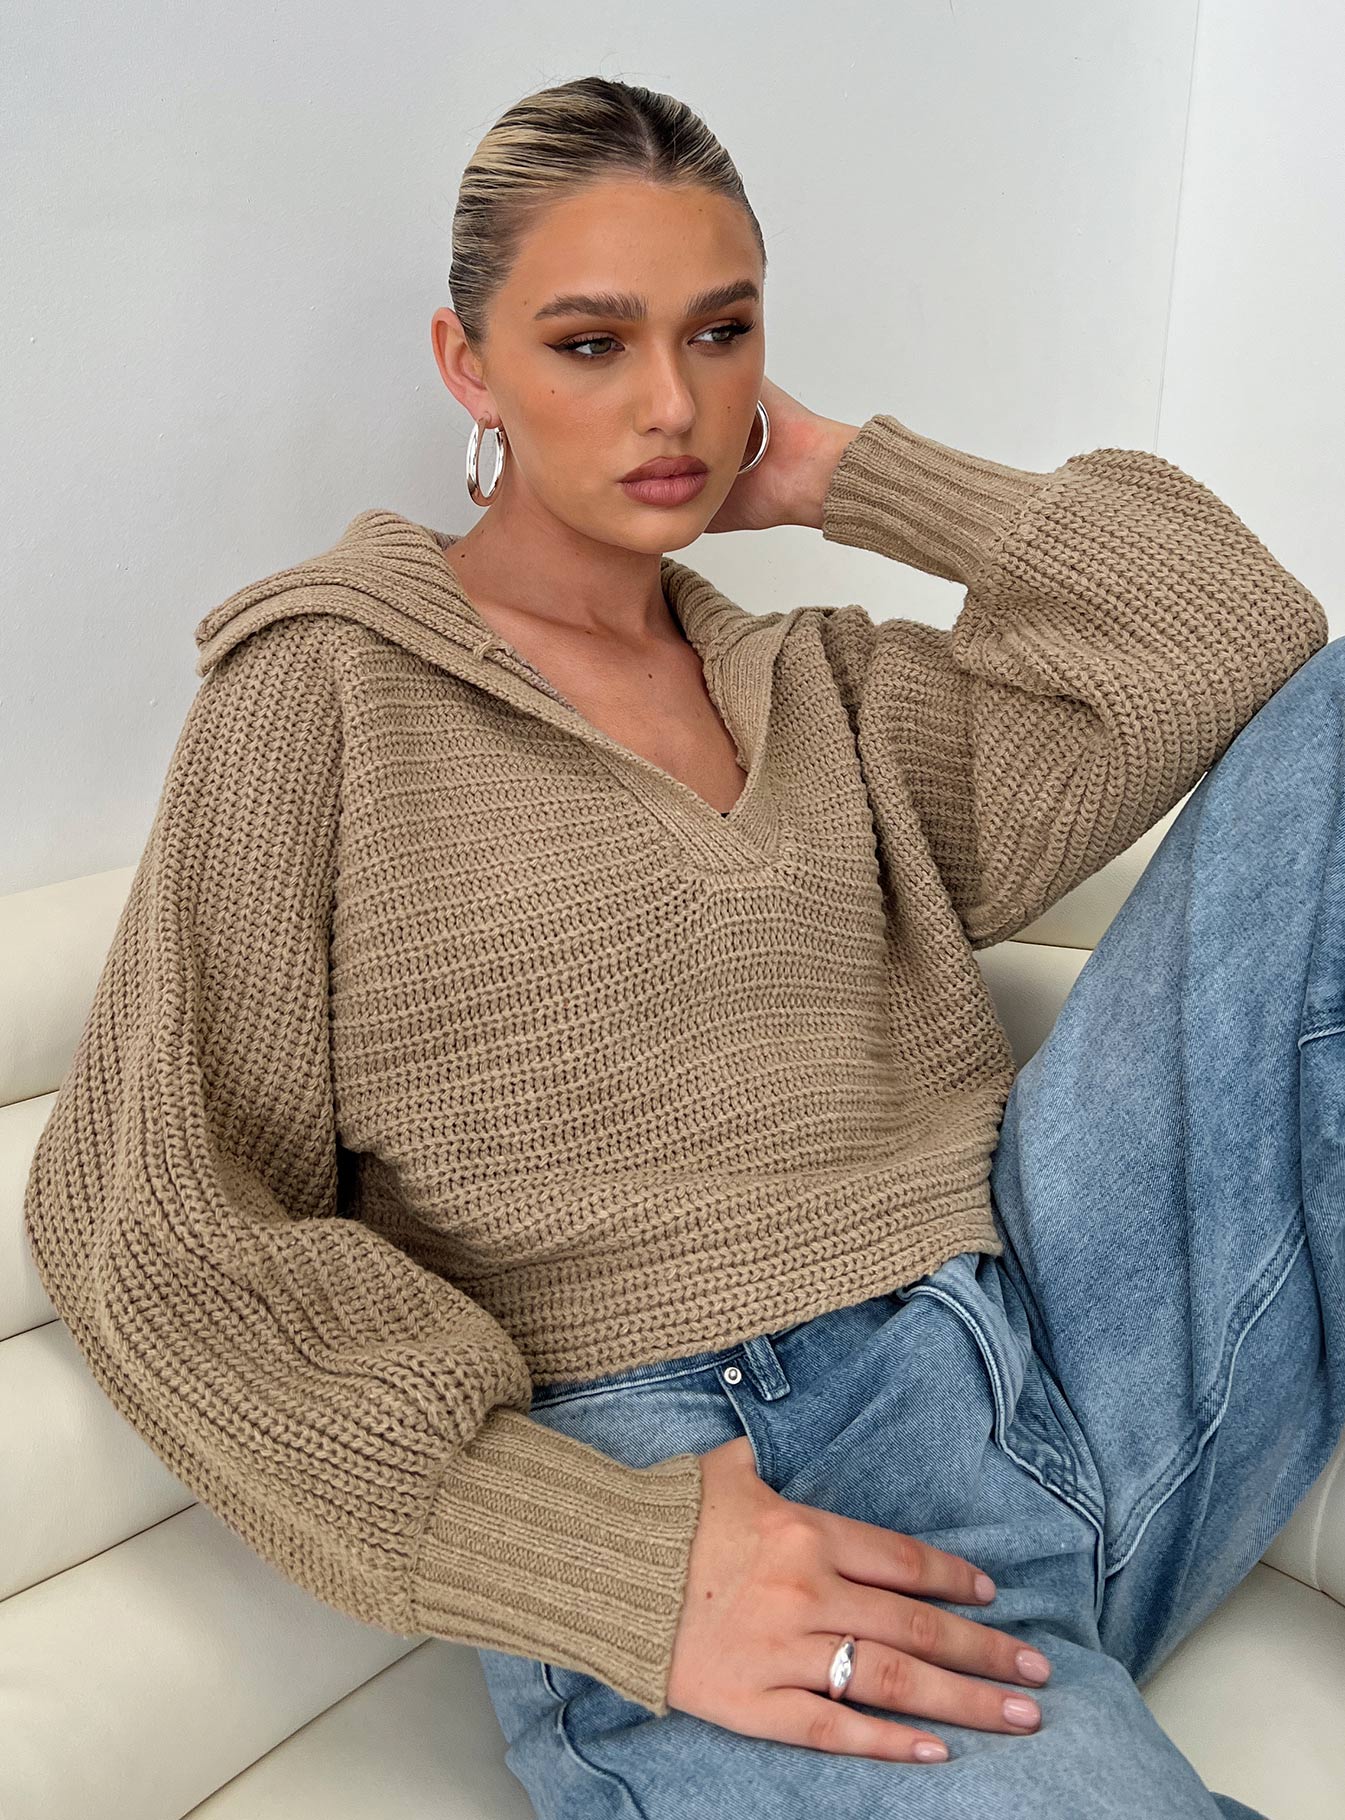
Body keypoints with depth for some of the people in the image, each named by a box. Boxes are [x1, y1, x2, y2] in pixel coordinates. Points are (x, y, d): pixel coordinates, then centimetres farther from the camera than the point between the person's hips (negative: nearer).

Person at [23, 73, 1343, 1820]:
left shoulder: (822, 688, 18)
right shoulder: (331, 689, 4)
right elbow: (150, 1223, -4)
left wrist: (843, 472, 11)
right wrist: (617, 1564, -15)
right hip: (702, 1484, -6)